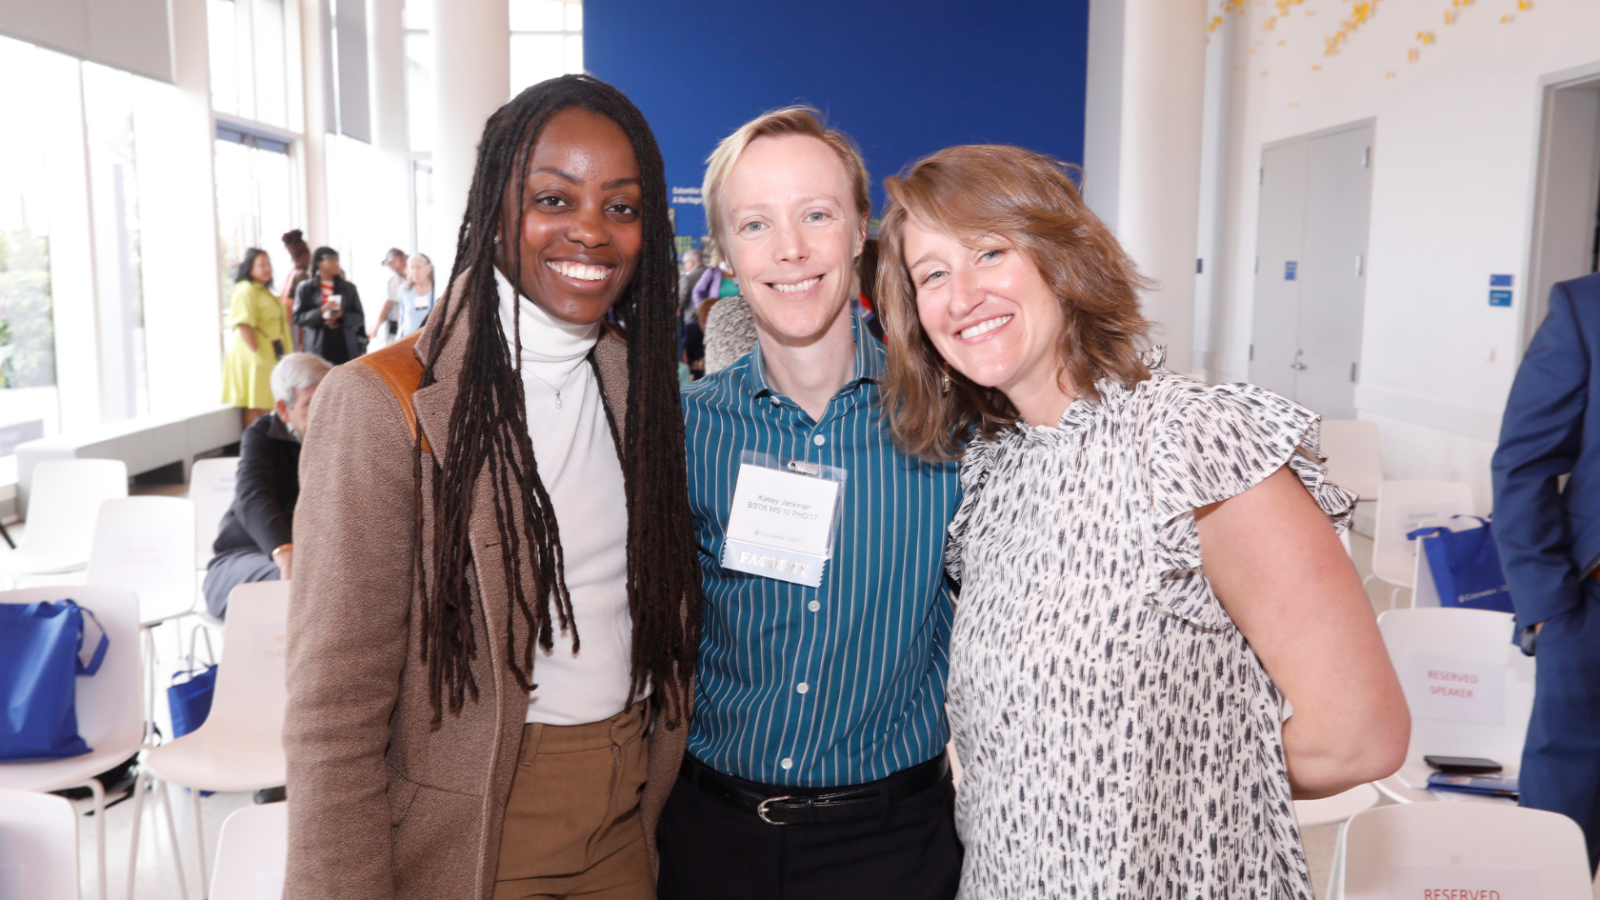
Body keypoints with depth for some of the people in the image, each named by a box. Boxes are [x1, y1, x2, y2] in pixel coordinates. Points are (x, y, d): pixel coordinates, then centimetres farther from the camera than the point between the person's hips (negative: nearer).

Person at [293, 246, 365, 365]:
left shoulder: (348, 288, 11)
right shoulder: (306, 288, 5)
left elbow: (359, 317, 8)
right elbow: (297, 318, -1)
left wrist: (343, 316, -12)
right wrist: (321, 311, -15)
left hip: (346, 347, 2)